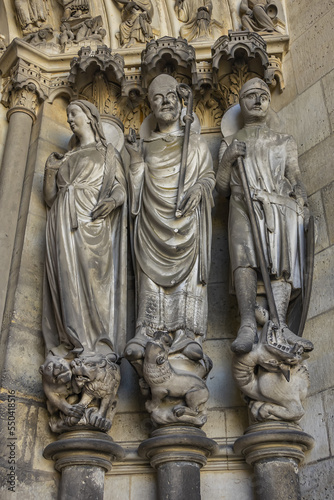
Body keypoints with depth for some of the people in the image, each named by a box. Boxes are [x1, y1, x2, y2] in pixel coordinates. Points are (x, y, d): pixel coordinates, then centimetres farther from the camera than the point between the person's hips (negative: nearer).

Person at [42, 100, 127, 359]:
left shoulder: (108, 153, 15)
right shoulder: (66, 158, 26)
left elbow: (121, 185, 3)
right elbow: (50, 197, 20)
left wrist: (114, 199, -19)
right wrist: (50, 171, 4)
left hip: (92, 225, -4)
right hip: (64, 225, 4)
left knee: (94, 277, -12)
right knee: (66, 278, -5)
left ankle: (98, 343, -10)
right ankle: (71, 340, -3)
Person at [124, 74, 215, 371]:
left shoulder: (195, 143, 18)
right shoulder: (145, 146, 21)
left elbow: (209, 176, 10)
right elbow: (136, 185, 16)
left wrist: (198, 189, -10)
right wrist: (136, 160, 1)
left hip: (186, 220, -1)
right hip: (153, 220, 1)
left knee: (188, 271, -14)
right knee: (151, 271, -11)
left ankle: (187, 334, -20)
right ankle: (145, 333, -18)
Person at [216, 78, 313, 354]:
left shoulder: (285, 142, 29)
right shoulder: (229, 144, 27)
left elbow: (295, 178, 17)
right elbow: (222, 187, 19)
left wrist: (303, 203, -5)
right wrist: (227, 159, 0)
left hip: (282, 207, 2)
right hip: (245, 206, -1)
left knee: (284, 263, -24)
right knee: (245, 258, -29)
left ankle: (278, 324, -37)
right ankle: (248, 324, -41)